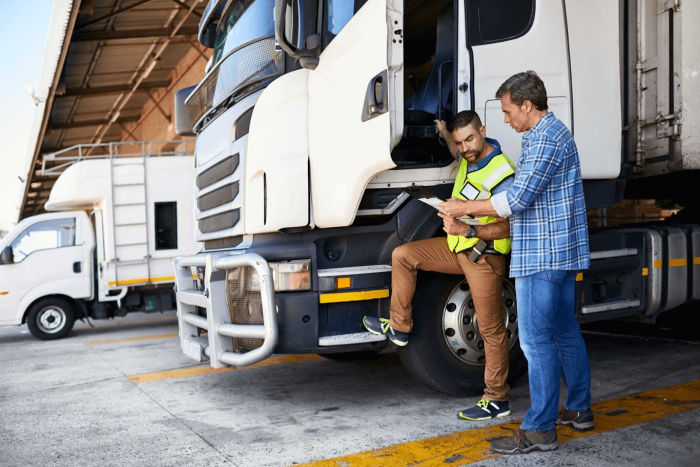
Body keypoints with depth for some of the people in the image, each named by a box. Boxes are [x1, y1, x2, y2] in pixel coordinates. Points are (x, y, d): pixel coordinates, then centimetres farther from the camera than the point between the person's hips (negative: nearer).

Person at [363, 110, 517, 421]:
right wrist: (444, 135, 22)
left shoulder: (501, 173, -22)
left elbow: (507, 227, -25)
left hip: (484, 257, -8)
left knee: (491, 328, -1)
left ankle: (497, 400, 11)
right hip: (458, 247, 9)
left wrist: (467, 230, -35)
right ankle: (399, 327, 14)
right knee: (403, 255, 5)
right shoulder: (472, 155, 4)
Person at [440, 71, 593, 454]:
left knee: (537, 340, -6)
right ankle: (579, 409, 30)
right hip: (559, 252, 11)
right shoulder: (551, 133, 18)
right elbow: (526, 198, 19)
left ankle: (540, 429, 3)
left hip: (542, 256, -11)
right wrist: (470, 213, 15)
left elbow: (518, 199, -20)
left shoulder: (546, 139, -16)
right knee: (565, 332, 18)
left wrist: (465, 207, -10)